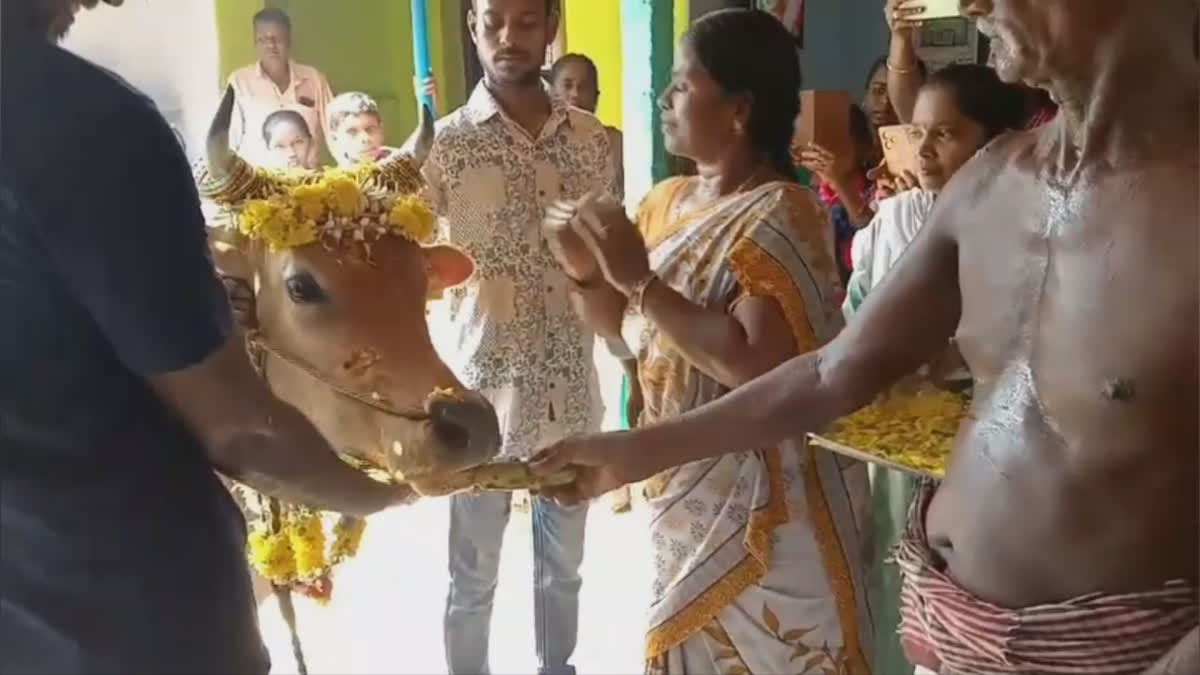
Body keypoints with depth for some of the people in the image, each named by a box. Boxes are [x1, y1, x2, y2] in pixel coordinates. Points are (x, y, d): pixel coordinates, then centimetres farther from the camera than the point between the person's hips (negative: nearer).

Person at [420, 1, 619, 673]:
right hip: (481, 388, -3)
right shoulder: (446, 142, -7)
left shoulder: (591, 137, 3)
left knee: (564, 562, 19)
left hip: (572, 387, 4)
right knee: (473, 572, 11)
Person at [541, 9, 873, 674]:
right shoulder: (667, 201, 5)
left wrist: (640, 280, -24)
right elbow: (632, 336, 13)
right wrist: (585, 271, -5)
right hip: (680, 494, 7)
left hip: (756, 506, -7)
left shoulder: (778, 214, -17)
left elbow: (758, 364, -29)